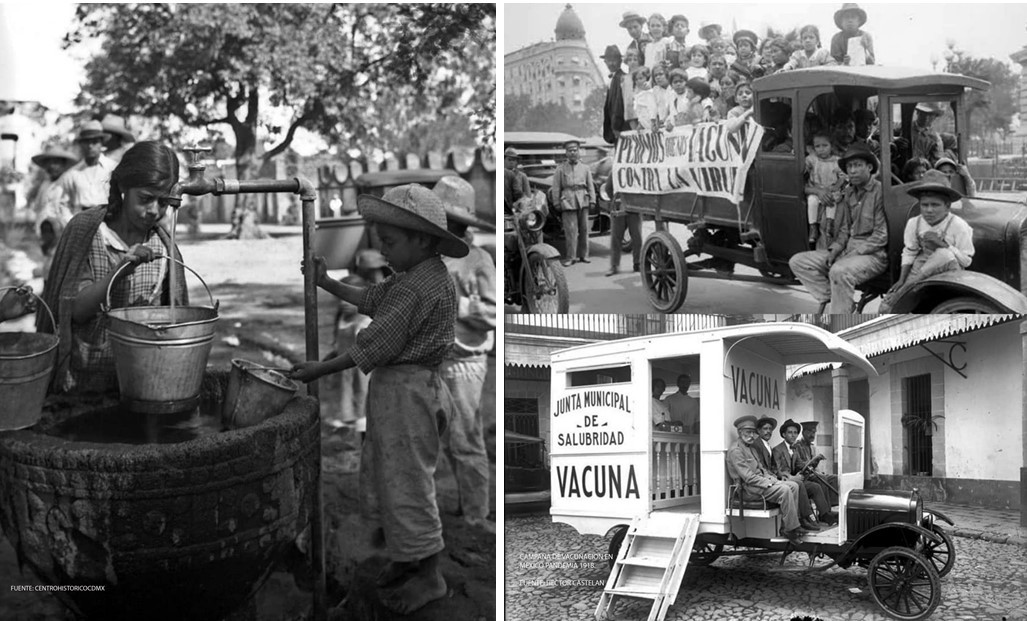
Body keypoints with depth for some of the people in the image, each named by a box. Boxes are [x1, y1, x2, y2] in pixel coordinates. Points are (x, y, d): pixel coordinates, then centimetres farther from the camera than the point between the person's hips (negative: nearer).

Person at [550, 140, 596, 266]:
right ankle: (571, 257, -3)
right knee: (571, 230, -7)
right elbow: (556, 187, 4)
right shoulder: (561, 168, 7)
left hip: (583, 201, 3)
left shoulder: (585, 168, 14)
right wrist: (556, 203, -2)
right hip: (568, 202, -3)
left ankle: (583, 255, 13)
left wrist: (592, 201, 4)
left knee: (584, 229, 4)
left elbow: (590, 186, 13)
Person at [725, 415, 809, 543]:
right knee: (784, 490, -27)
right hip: (749, 487, -10)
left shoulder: (749, 447, 22)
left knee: (794, 486, -5)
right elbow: (748, 476, -19)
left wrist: (772, 478, 6)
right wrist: (768, 483, -19)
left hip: (761, 481, 10)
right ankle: (790, 528, -20)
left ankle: (786, 526, -8)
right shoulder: (735, 450, -12)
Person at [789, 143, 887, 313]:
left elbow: (881, 235, -13)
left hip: (873, 253, -8)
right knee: (797, 261, -4)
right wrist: (834, 250, -2)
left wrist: (855, 253, -16)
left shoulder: (880, 192, -9)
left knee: (839, 271, -39)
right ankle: (828, 297, -12)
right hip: (848, 249, 8)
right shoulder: (848, 193, 14)